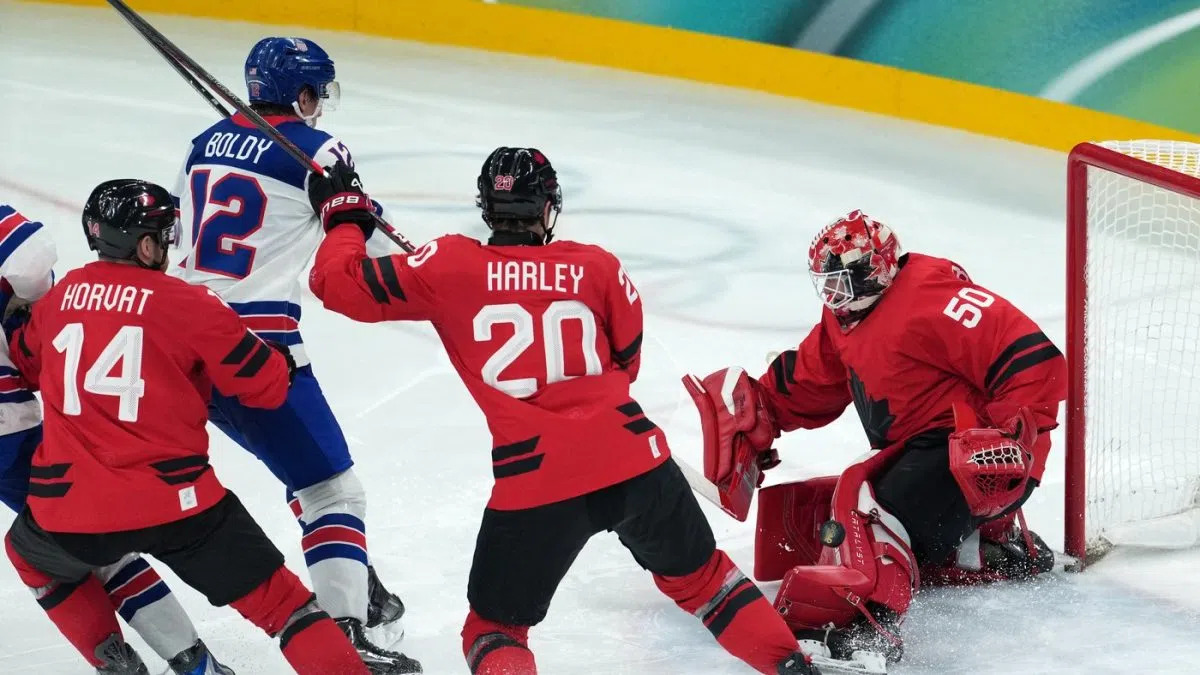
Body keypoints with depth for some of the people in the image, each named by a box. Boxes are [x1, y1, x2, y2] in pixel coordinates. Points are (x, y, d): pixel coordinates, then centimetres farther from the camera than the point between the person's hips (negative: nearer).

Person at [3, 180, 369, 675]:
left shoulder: (60, 299, 9)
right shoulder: (187, 304, -3)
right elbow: (267, 385, 1)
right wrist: (281, 363, 24)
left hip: (68, 514, 3)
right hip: (176, 504, -3)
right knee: (276, 599, 6)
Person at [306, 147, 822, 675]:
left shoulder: (450, 265, 0)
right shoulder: (597, 267, 6)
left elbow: (340, 284, 5)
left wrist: (344, 214, 22)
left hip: (535, 484, -2)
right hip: (634, 458, 2)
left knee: (494, 630, 12)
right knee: (699, 576, 27)